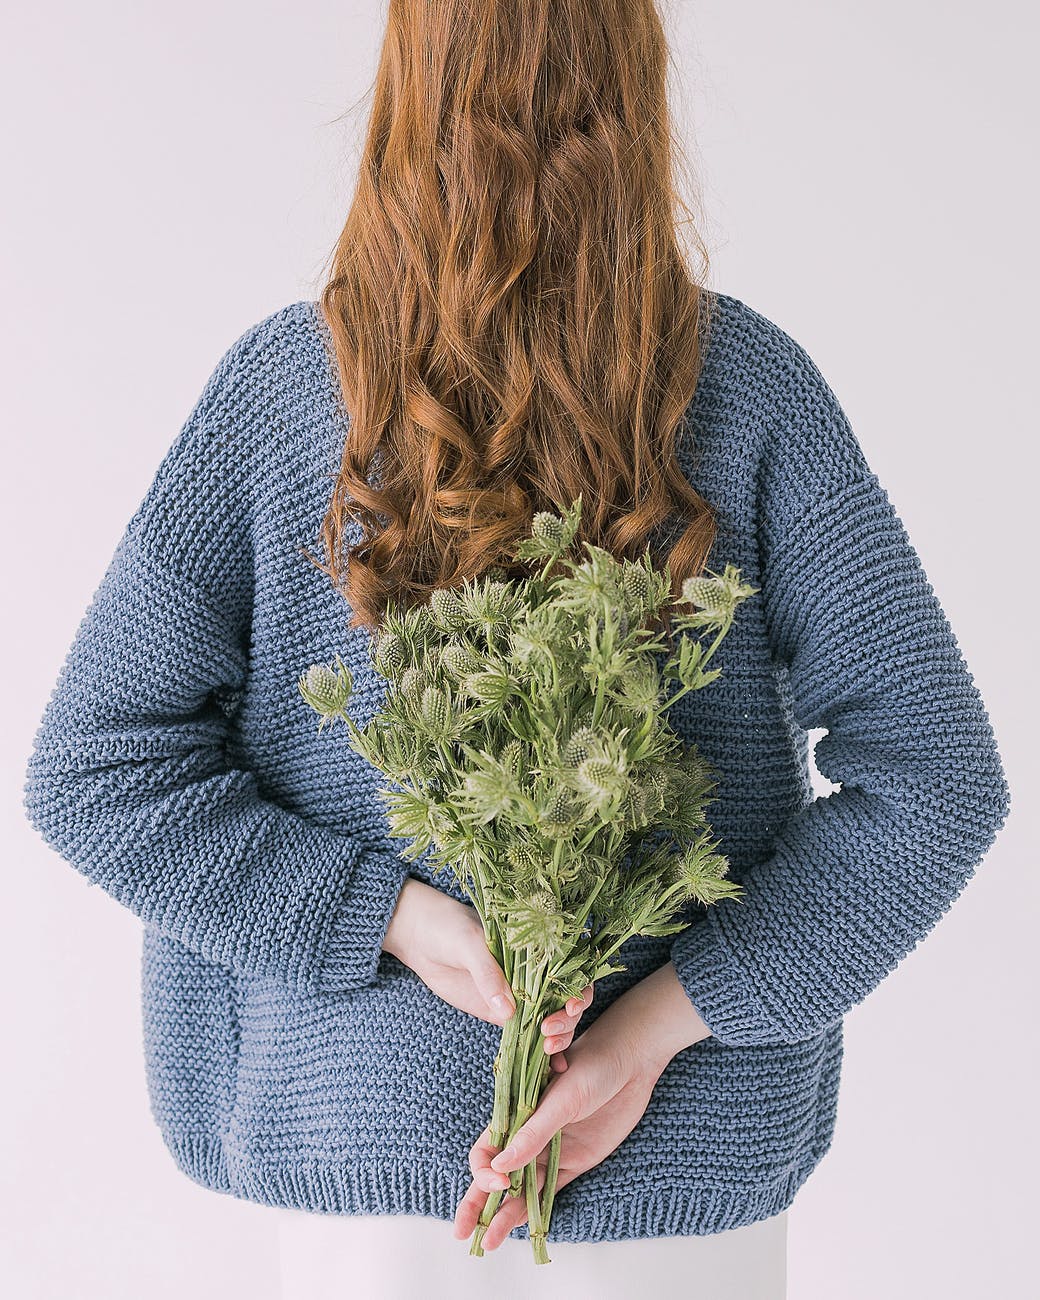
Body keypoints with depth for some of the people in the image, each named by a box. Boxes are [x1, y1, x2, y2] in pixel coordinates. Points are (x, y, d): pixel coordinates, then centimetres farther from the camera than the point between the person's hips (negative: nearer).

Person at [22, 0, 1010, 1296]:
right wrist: (661, 1022, -16)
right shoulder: (749, 384, -12)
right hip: (687, 1144, 0)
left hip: (359, 1106, 1)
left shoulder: (278, 384, -11)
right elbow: (937, 777, -14)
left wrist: (394, 920, -15)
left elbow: (88, 771, -12)